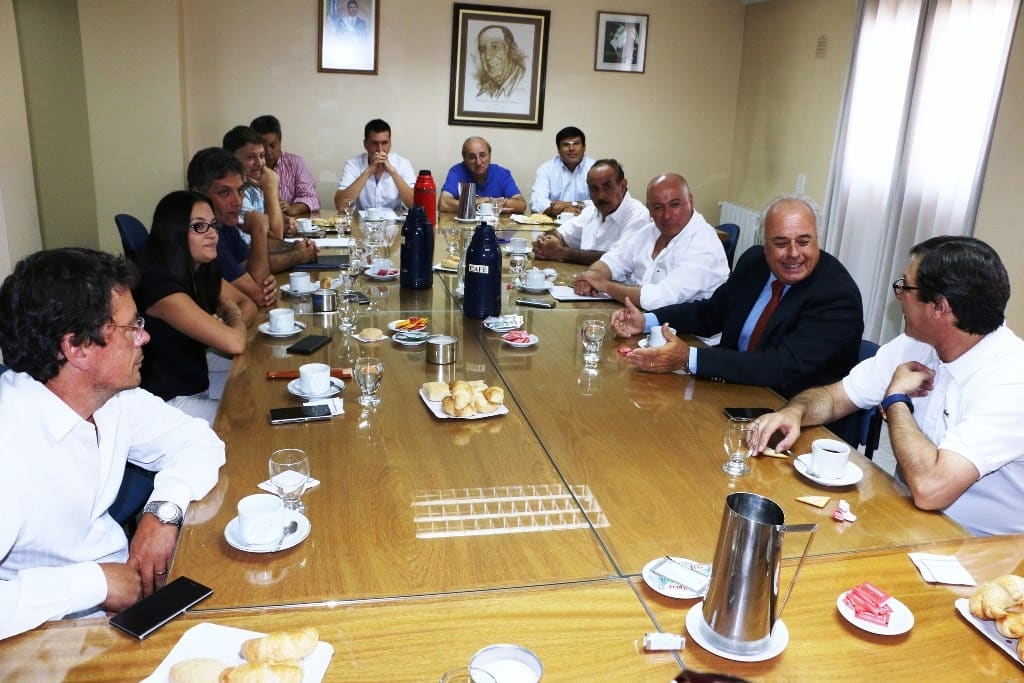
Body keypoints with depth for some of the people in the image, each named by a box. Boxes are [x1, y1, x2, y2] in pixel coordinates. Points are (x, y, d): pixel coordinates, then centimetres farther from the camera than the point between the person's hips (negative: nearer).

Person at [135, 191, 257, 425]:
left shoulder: (203, 273, 3)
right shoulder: (160, 286, -23)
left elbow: (248, 305, 13)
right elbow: (234, 343, -29)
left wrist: (230, 323, -10)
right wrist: (233, 316, -5)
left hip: (199, 391, 8)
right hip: (170, 403, -8)